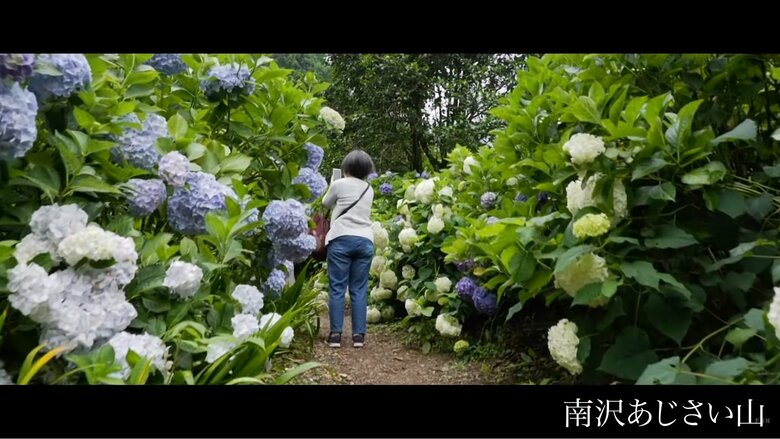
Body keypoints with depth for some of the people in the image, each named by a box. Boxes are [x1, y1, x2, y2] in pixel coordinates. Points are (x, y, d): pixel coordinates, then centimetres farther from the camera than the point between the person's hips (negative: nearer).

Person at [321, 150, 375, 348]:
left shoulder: (339, 184, 4)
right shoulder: (369, 190, 16)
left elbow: (326, 204, 20)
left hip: (341, 239, -3)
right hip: (365, 241, 3)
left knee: (337, 288, 1)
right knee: (359, 290, 6)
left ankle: (335, 334, 1)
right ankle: (358, 335, 5)